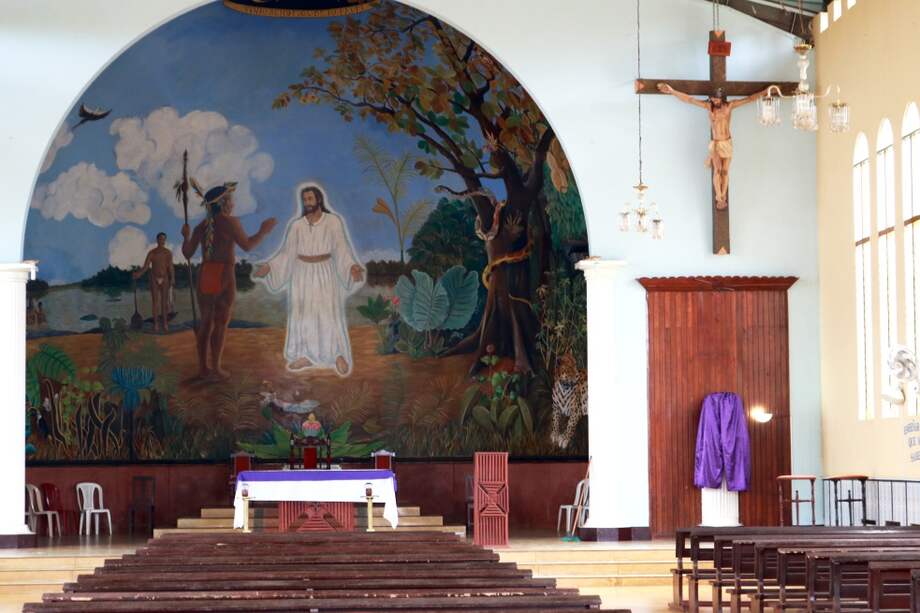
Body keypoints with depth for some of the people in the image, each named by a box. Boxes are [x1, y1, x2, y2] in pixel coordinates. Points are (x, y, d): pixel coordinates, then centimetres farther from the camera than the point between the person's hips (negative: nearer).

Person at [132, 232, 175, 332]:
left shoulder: (168, 253, -2)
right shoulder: (151, 253, -5)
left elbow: (171, 267, -7)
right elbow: (145, 267, -10)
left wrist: (173, 279, -20)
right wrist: (138, 274, -29)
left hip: (165, 280, 1)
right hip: (154, 280, 0)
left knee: (165, 302, -1)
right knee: (155, 302, -2)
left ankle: (165, 323, 3)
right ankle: (156, 324, 1)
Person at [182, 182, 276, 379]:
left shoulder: (201, 226, 11)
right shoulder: (230, 221, -7)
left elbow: (187, 254, 13)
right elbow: (247, 246, -16)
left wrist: (186, 236, 31)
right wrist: (264, 231, -1)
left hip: (205, 276, 6)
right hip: (224, 277, -6)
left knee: (206, 322, 12)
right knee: (221, 323, -1)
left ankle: (203, 367, 11)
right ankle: (216, 367, -1)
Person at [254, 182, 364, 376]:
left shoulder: (333, 222, -7)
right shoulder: (297, 225, 1)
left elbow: (342, 249, -12)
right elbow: (287, 253, 2)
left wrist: (352, 266, -29)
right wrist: (268, 267, -9)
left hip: (325, 273, -3)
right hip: (302, 274, 3)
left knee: (330, 313, -7)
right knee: (302, 314, 3)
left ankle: (339, 356, 2)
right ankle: (306, 356, 11)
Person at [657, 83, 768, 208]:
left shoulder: (729, 105, -5)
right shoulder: (709, 106, -7)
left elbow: (749, 99, -2)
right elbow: (689, 99, -9)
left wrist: (764, 92, -4)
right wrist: (672, 91, -12)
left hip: (727, 143, 1)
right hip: (715, 144, -1)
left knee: (725, 171, 5)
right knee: (717, 169, -14)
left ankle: (723, 197, 15)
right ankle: (719, 198, -11)